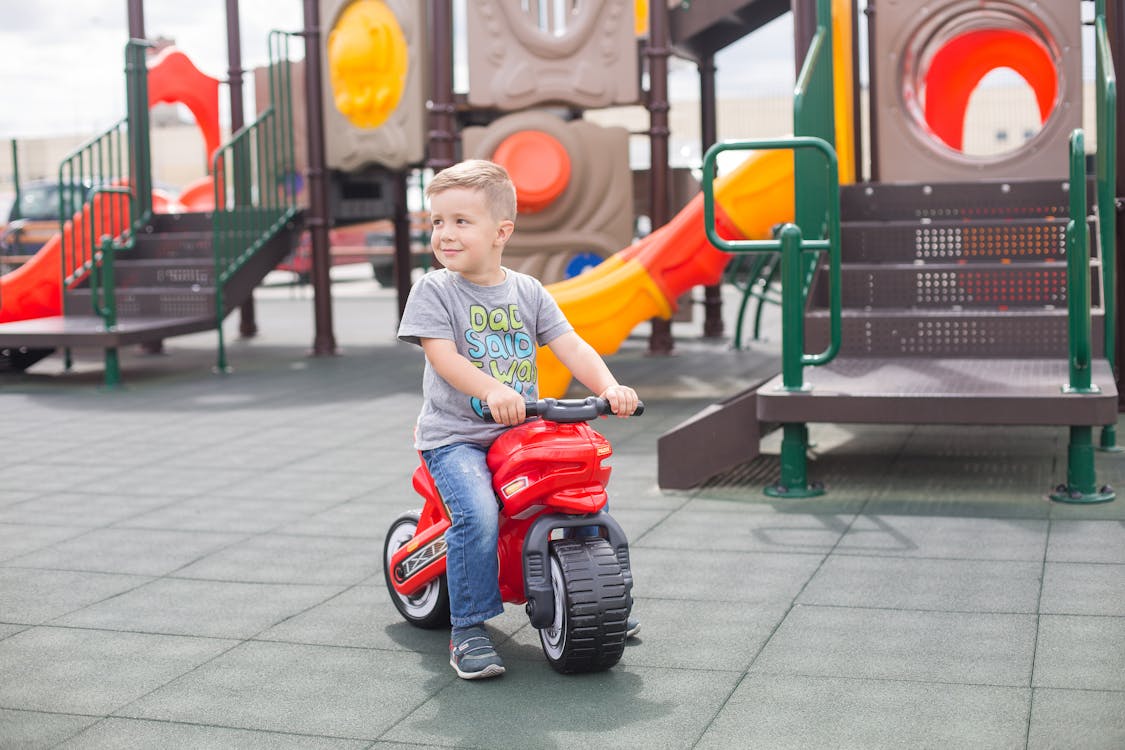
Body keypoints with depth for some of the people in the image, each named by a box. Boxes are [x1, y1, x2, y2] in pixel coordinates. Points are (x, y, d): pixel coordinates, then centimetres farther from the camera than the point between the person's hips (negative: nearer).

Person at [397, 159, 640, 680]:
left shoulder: (527, 292, 8)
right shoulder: (433, 290, -3)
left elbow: (571, 347, 0)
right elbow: (444, 358, -16)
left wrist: (609, 387, -19)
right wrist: (493, 391, -35)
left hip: (523, 435, 4)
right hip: (454, 436, -4)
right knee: (478, 513, -29)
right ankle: (467, 631, -13)